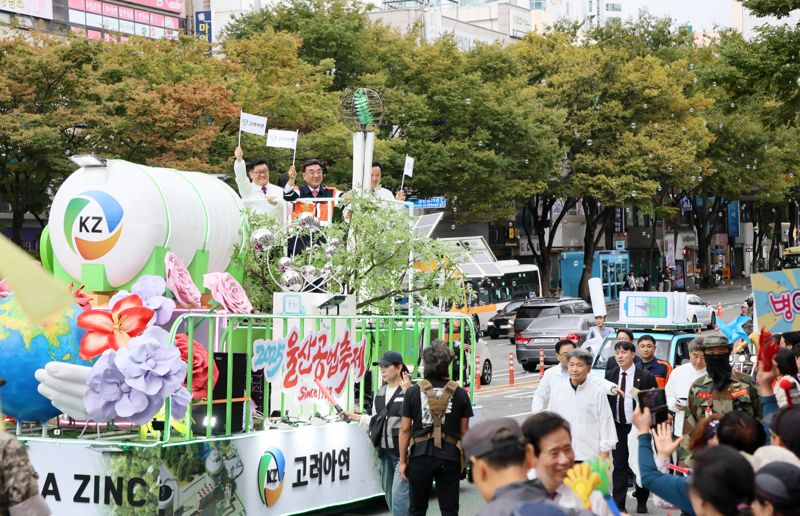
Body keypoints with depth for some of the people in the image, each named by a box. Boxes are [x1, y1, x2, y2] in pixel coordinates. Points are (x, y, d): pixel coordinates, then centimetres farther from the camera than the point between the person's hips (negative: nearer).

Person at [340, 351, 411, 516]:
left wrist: (407, 392, -26)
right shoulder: (381, 392, 14)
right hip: (384, 452, 8)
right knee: (390, 495, 14)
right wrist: (355, 417, 11)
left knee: (399, 494, -13)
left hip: (403, 452, -8)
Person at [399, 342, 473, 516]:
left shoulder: (413, 392, -4)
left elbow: (405, 429, -2)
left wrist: (403, 460, 4)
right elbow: (464, 431, 3)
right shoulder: (460, 394, -1)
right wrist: (463, 457, 16)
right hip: (450, 457, 0)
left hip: (420, 456, 0)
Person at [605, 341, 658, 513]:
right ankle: (619, 504, 5)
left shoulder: (646, 377, -6)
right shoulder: (610, 376, 4)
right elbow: (605, 400, 6)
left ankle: (641, 502, 23)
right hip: (618, 427, 2)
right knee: (619, 466, 3)